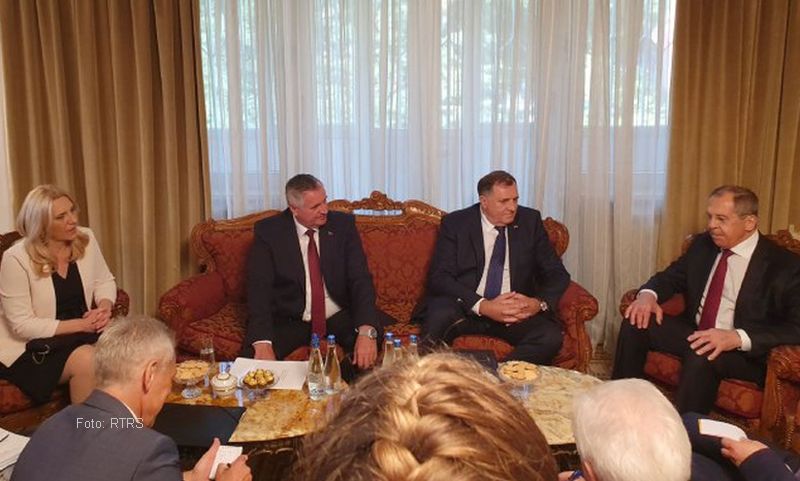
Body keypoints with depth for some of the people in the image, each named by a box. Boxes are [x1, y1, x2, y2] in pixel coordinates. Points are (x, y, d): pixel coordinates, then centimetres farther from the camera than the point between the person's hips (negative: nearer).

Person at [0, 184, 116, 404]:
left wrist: (105, 306, -11)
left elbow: (105, 281, 11)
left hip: (83, 330, 5)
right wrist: (79, 324, -21)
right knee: (87, 360, -33)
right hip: (30, 346, -5)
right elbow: (22, 325, -16)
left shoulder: (86, 239, -2)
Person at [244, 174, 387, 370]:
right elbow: (259, 287, -13)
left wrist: (366, 330, -28)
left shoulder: (343, 224, -3)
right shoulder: (268, 231, -6)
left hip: (340, 318, 1)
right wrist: (262, 341, -29)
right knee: (252, 357, -28)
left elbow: (360, 278, -10)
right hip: (289, 321, -1)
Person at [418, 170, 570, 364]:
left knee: (551, 337, -27)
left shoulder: (530, 221, 7)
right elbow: (439, 277, -9)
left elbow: (557, 274, 8)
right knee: (440, 317, -35)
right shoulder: (455, 223, 0)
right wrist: (483, 306, -23)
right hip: (466, 308, -2)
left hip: (517, 310, 3)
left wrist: (540, 303, -14)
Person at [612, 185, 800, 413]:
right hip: (694, 333, 6)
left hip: (746, 352, -6)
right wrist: (648, 294, -11)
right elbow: (671, 276, 15)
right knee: (635, 323, -15)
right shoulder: (703, 244, 6)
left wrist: (737, 337, -34)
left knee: (701, 355, -37)